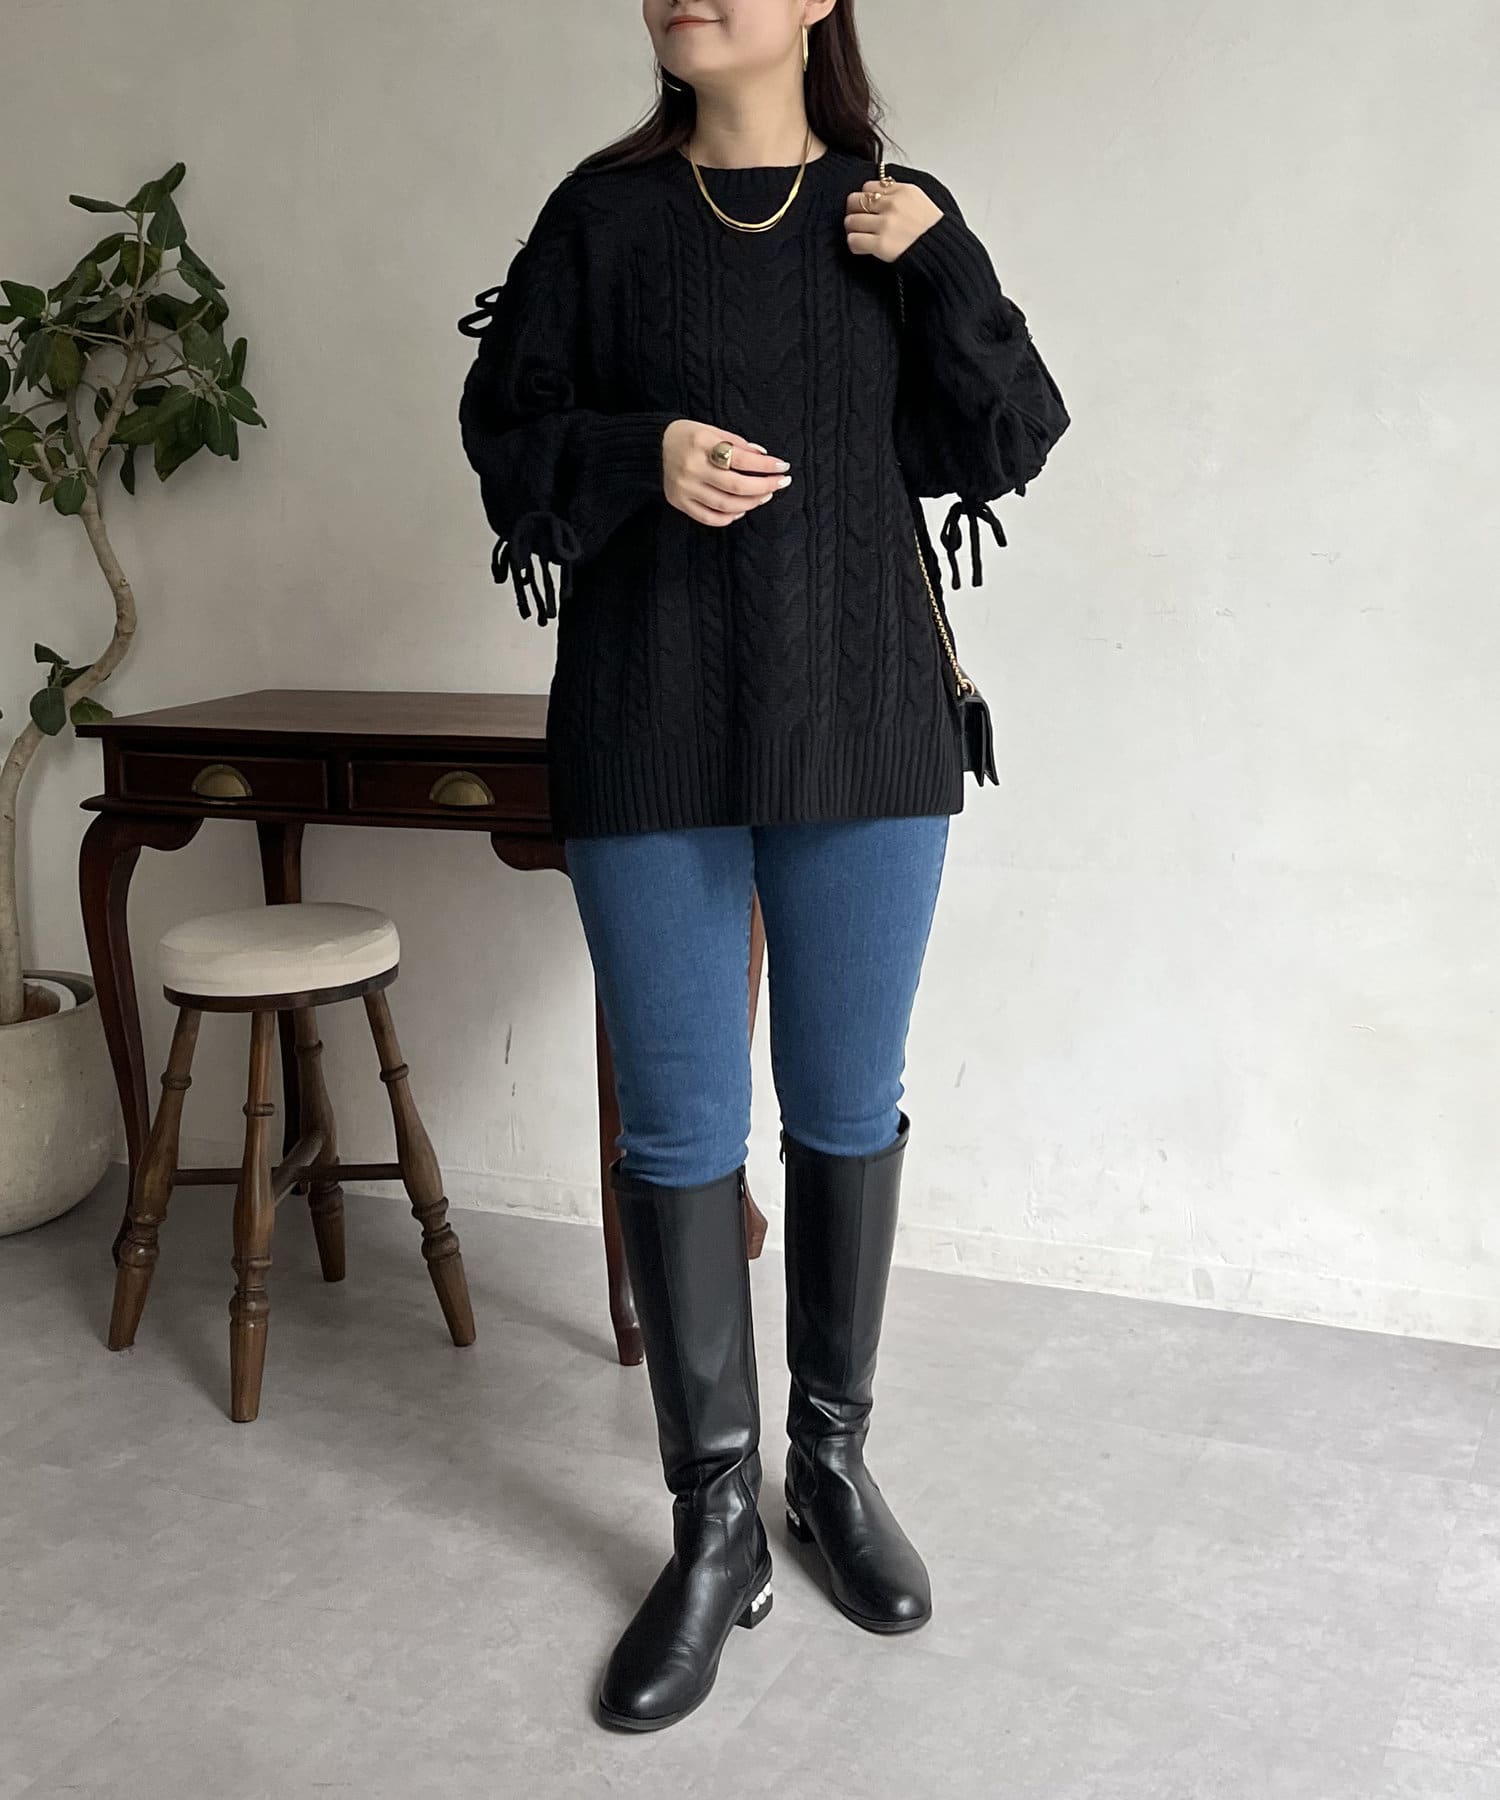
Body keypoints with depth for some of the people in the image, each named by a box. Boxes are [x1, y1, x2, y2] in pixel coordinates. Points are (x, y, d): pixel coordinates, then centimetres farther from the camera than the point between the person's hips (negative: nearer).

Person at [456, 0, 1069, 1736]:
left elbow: (1009, 444, 3)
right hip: (650, 743, 0)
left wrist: (940, 266, -10)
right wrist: (639, 458, -13)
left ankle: (833, 1463, 29)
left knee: (848, 1111, 9)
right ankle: (715, 1526, 17)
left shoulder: (895, 216, 6)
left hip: (864, 734, 1)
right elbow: (504, 425, 5)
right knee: (678, 1127, 3)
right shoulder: (604, 210, 4)